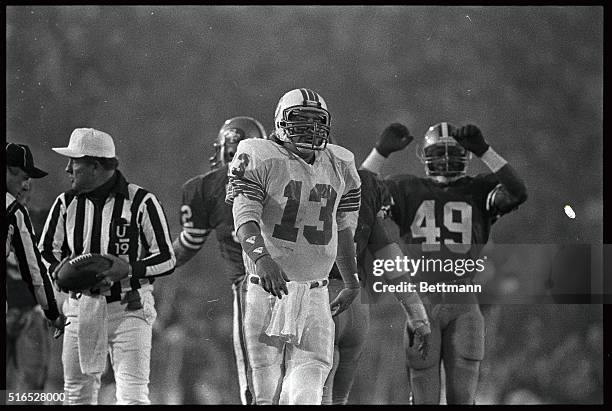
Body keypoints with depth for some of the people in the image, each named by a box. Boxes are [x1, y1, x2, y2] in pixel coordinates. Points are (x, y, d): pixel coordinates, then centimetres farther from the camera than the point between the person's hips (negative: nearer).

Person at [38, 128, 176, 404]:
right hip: (81, 307, 4)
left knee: (133, 395, -13)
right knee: (77, 393, 9)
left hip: (129, 309, -4)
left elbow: (167, 259, -3)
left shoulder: (141, 202, -6)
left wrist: (129, 269, -20)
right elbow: (45, 255, 12)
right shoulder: (66, 204, 7)